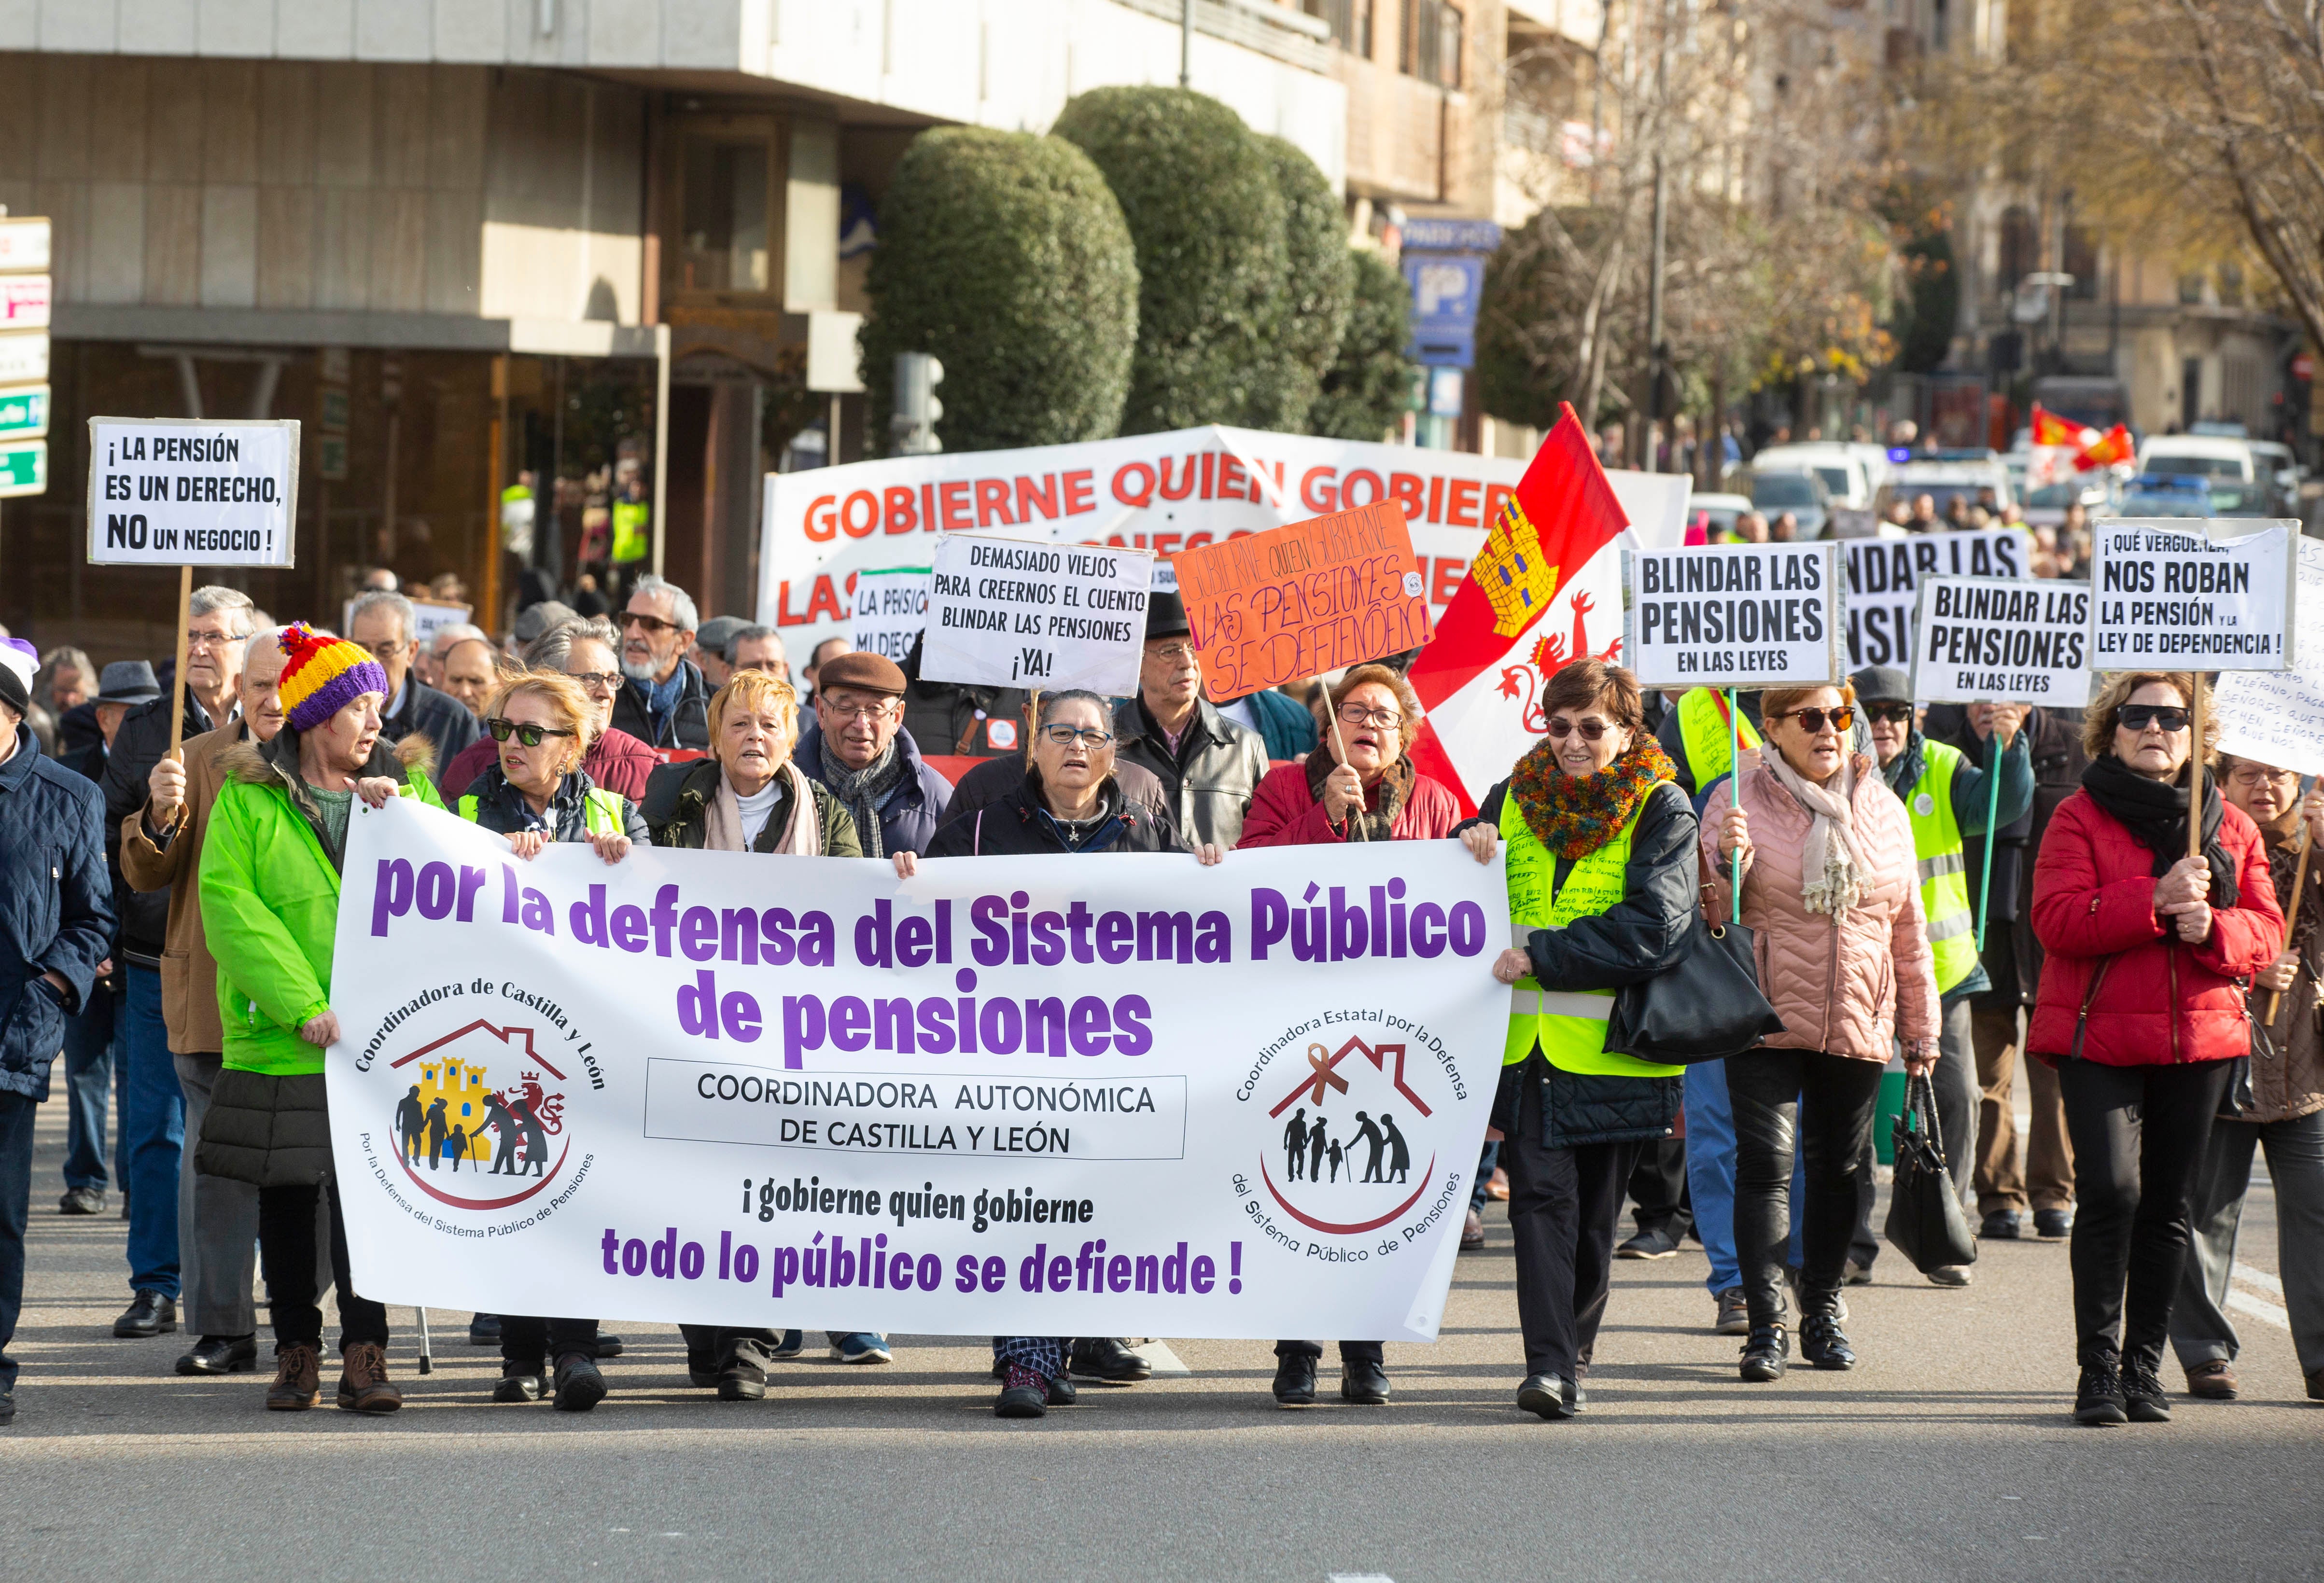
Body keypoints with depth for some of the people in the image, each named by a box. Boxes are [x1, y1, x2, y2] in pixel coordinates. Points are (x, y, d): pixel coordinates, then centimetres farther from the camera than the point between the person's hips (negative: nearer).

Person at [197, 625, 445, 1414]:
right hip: (282, 1043, -1)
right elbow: (228, 902, -9)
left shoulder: (407, 785, 10)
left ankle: (365, 1355, 0)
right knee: (286, 1194, 5)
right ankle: (296, 1352, 15)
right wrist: (301, 1004, -16)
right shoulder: (249, 797, 2)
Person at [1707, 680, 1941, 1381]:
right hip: (1766, 1020, -3)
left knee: (1839, 1167, 10)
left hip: (1857, 1025, 3)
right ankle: (1766, 1324, -8)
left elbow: (1908, 929, 14)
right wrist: (1728, 863, -23)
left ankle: (1823, 1315, 22)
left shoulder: (1881, 810, 9)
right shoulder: (1742, 802, -2)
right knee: (1767, 1165, -9)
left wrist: (1921, 1028, 15)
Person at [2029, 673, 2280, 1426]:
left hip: (2199, 1039, 4)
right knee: (2111, 1192, -15)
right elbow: (2057, 919, -13)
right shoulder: (2080, 818, 0)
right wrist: (2157, 899, -21)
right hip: (2098, 1038, -4)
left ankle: (2144, 1367, 14)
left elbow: (2266, 932, 7)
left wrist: (2213, 928, -15)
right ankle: (2098, 1369, -10)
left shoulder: (2232, 827, 11)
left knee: (2170, 1205, 6)